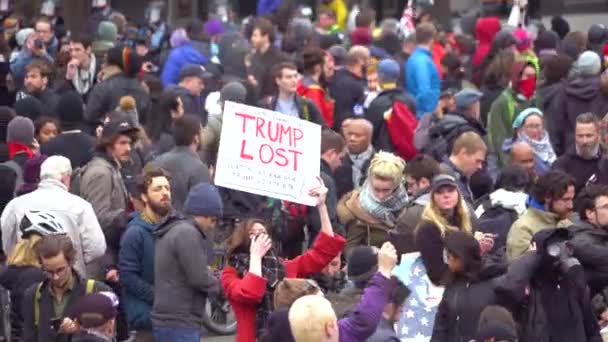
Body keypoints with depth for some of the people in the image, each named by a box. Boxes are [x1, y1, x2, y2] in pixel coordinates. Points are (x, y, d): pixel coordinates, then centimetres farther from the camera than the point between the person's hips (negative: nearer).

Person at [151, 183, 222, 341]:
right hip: (178, 324, -10)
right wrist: (221, 284, -1)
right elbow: (199, 278, -18)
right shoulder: (187, 233, -15)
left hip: (171, 321, 10)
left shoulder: (172, 230, 17)